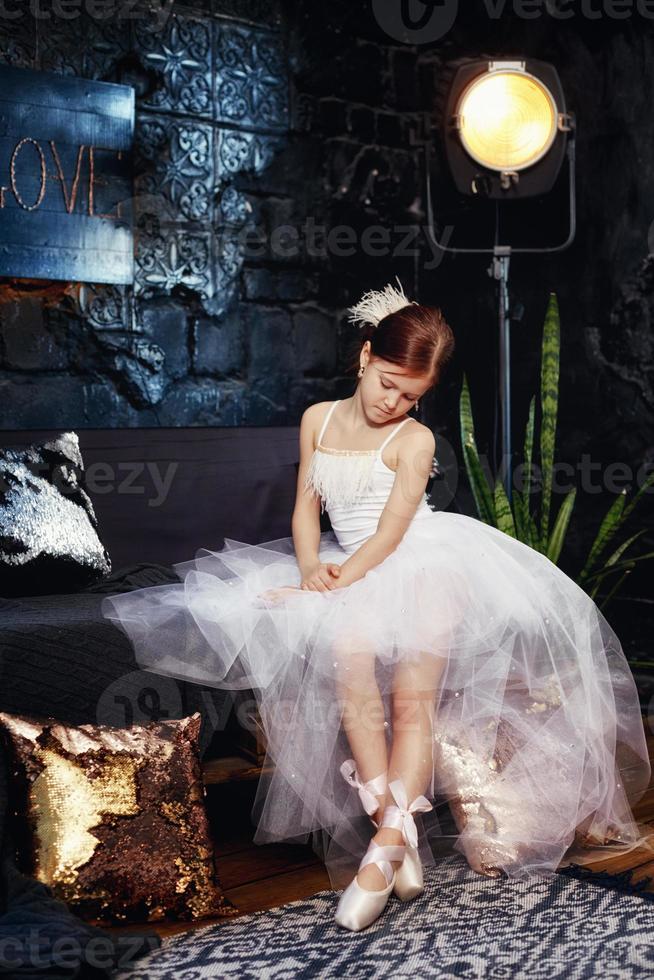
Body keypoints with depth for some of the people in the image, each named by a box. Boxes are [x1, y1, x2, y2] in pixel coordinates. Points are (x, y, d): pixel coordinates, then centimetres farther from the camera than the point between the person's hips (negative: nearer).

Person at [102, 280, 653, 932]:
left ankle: (383, 850, -22)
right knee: (347, 659, -29)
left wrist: (331, 585, -22)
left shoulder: (414, 439, -3)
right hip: (353, 577, 3)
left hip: (426, 566, -2)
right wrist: (311, 570, -9)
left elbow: (388, 536, -11)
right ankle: (397, 836, -28)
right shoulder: (319, 419, 11)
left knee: (414, 697, -22)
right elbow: (305, 511, 11)